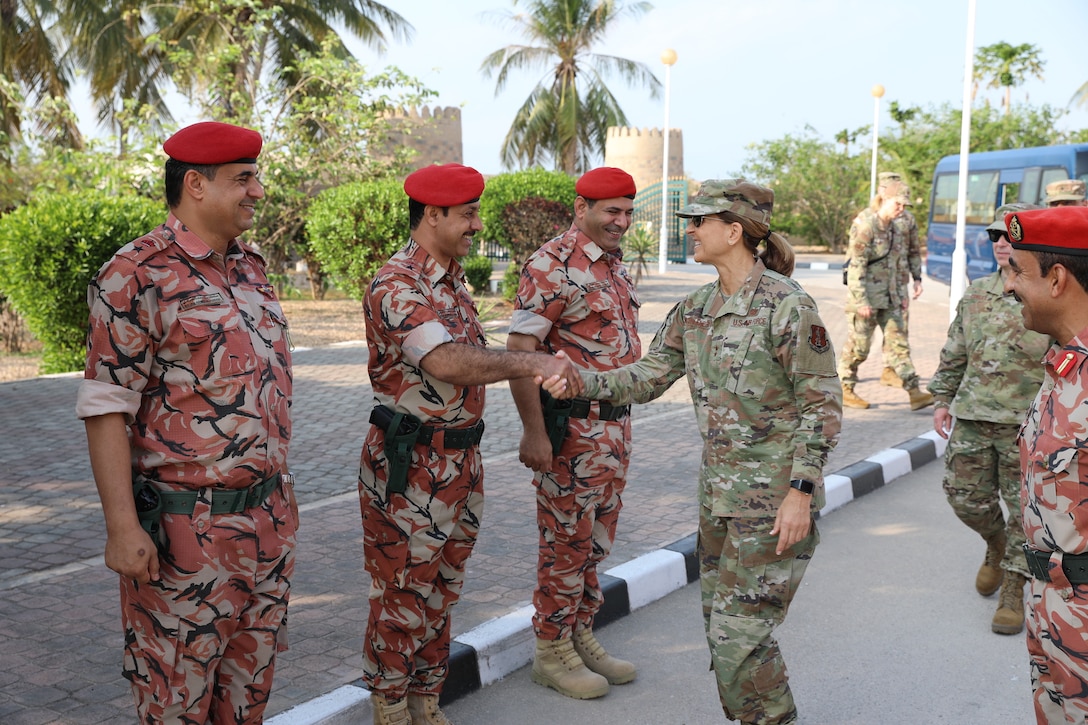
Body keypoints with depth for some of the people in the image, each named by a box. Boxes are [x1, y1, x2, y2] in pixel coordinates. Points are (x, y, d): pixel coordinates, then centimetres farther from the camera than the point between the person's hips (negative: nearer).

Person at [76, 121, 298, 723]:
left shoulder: (250, 267, 11)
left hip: (267, 519, 7)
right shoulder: (138, 274, -13)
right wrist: (121, 527, -19)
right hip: (184, 528, -7)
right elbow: (105, 407, -15)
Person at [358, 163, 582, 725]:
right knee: (402, 598, 4)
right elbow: (446, 363, -32)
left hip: (460, 461, 9)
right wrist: (533, 363, -28)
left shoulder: (452, 279, 13)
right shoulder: (397, 285, -18)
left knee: (440, 593, 18)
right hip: (410, 467, -9)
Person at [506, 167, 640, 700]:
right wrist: (534, 432, -24)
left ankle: (581, 637, 30)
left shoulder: (616, 265, 13)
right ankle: (551, 651, 16)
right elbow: (519, 350, -20)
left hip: (615, 424, 9)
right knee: (566, 541, 1)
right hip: (572, 427, -8)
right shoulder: (552, 265, -15)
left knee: (596, 538, 16)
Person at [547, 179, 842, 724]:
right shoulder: (695, 310, 7)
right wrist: (581, 381, -9)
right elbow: (649, 376, 7)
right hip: (718, 494, 8)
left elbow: (823, 405, -14)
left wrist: (800, 492, -18)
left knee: (739, 632, -5)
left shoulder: (787, 305, -15)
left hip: (775, 499, -8)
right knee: (720, 623, 16)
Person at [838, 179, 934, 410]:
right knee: (858, 345, 1)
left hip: (889, 298, 8)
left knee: (899, 341, 4)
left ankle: (914, 392, 3)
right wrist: (861, 301, -20)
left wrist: (902, 292, 16)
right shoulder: (865, 226, -14)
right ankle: (844, 390, 15)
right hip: (867, 296, -8)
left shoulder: (892, 228, 12)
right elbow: (856, 265, -18)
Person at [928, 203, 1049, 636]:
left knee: (1025, 510, 3)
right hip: (972, 418, 4)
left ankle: (1012, 593, 17)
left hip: (1029, 425, -4)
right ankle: (996, 544, 39)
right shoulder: (977, 294, 9)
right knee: (965, 496, 9)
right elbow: (954, 353, 16)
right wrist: (943, 399, 14)